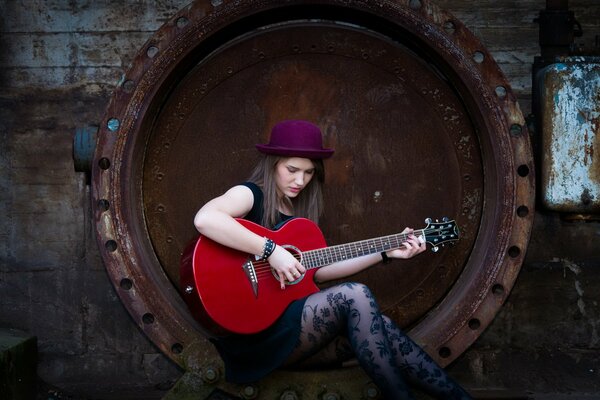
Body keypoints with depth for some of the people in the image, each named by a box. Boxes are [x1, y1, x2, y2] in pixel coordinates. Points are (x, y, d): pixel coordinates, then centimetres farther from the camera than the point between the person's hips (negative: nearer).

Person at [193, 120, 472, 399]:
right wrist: (271, 251, -28)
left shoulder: (299, 209, 17)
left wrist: (386, 253, 13)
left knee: (379, 327, -14)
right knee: (354, 296, -22)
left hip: (290, 318, 7)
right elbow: (204, 219, -29)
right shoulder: (251, 195, -7)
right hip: (255, 331, -7)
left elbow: (318, 269, 15)